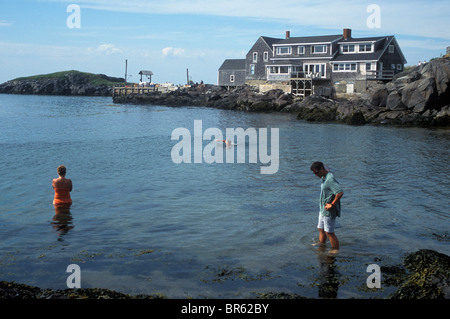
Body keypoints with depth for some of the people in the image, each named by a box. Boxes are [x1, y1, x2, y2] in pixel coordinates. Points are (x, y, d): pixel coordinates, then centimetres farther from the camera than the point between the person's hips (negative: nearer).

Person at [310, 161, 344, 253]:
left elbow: (340, 193, -34)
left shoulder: (330, 179, -24)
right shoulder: (324, 177, 8)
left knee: (329, 232, -1)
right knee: (321, 229, 20)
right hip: (323, 209, 10)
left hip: (329, 211, -10)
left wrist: (332, 204, -26)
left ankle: (335, 250, 10)